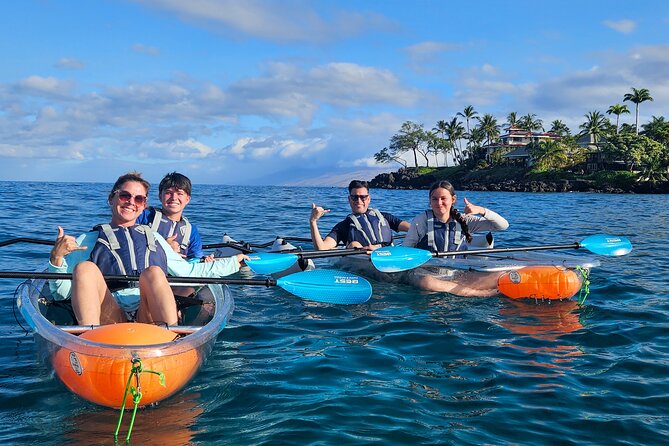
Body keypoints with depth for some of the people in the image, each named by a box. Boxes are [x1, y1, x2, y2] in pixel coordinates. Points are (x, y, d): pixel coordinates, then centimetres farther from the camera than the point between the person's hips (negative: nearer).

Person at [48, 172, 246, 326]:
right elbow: (61, 292, 14)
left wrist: (234, 262, 34)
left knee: (153, 272, -31)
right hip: (110, 319, -1)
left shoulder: (153, 237, 32)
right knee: (85, 267, -28)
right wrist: (57, 257, -5)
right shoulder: (88, 241, 22)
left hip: (151, 317, 1)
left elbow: (188, 271, 32)